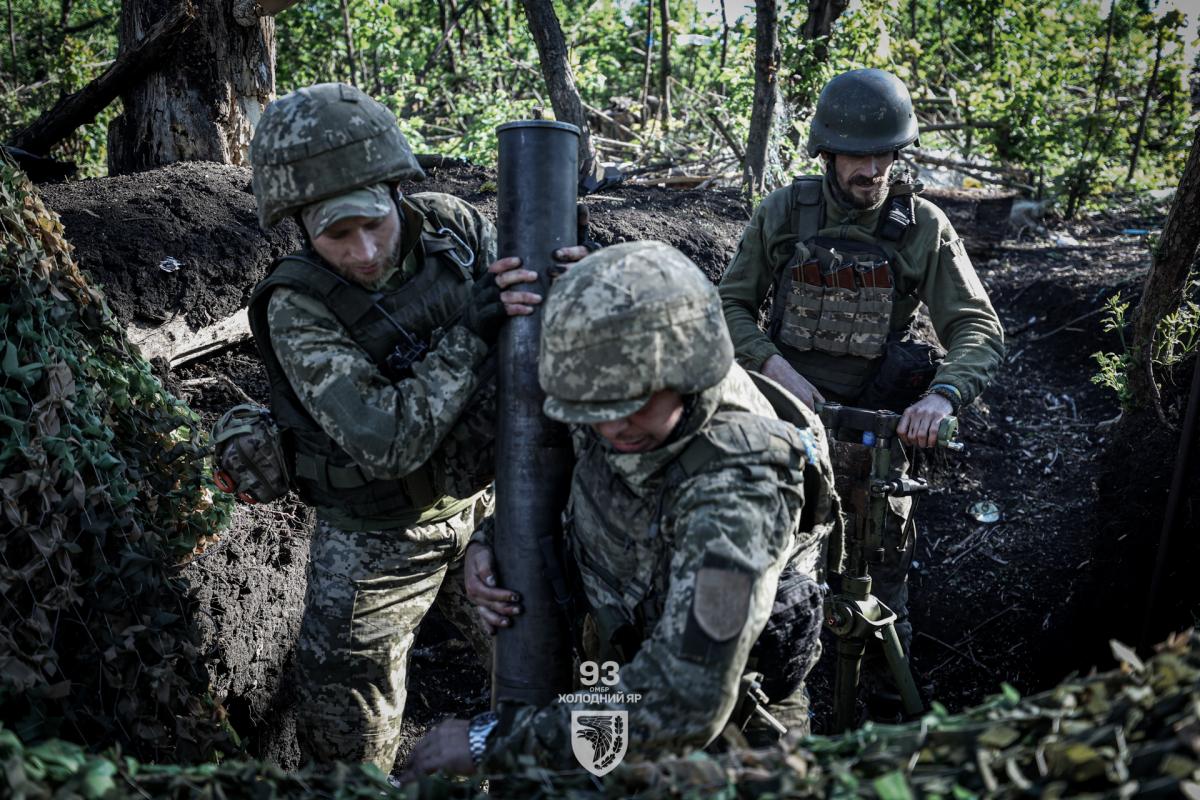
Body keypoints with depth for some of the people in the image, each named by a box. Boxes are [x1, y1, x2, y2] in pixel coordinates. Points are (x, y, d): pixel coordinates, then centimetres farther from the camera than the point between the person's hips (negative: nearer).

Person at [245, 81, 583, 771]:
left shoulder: (455, 228, -12)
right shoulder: (297, 308, -23)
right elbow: (387, 441, -30)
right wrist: (470, 330, -32)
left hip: (485, 503, 4)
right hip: (377, 541, -3)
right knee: (351, 738, 10)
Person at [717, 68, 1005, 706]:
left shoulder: (924, 228, -7)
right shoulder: (784, 212, -5)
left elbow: (979, 328, -10)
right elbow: (731, 302, -1)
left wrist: (942, 394, -30)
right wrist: (776, 366, -18)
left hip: (875, 424, 0)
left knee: (883, 556, 12)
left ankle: (890, 668, 35)